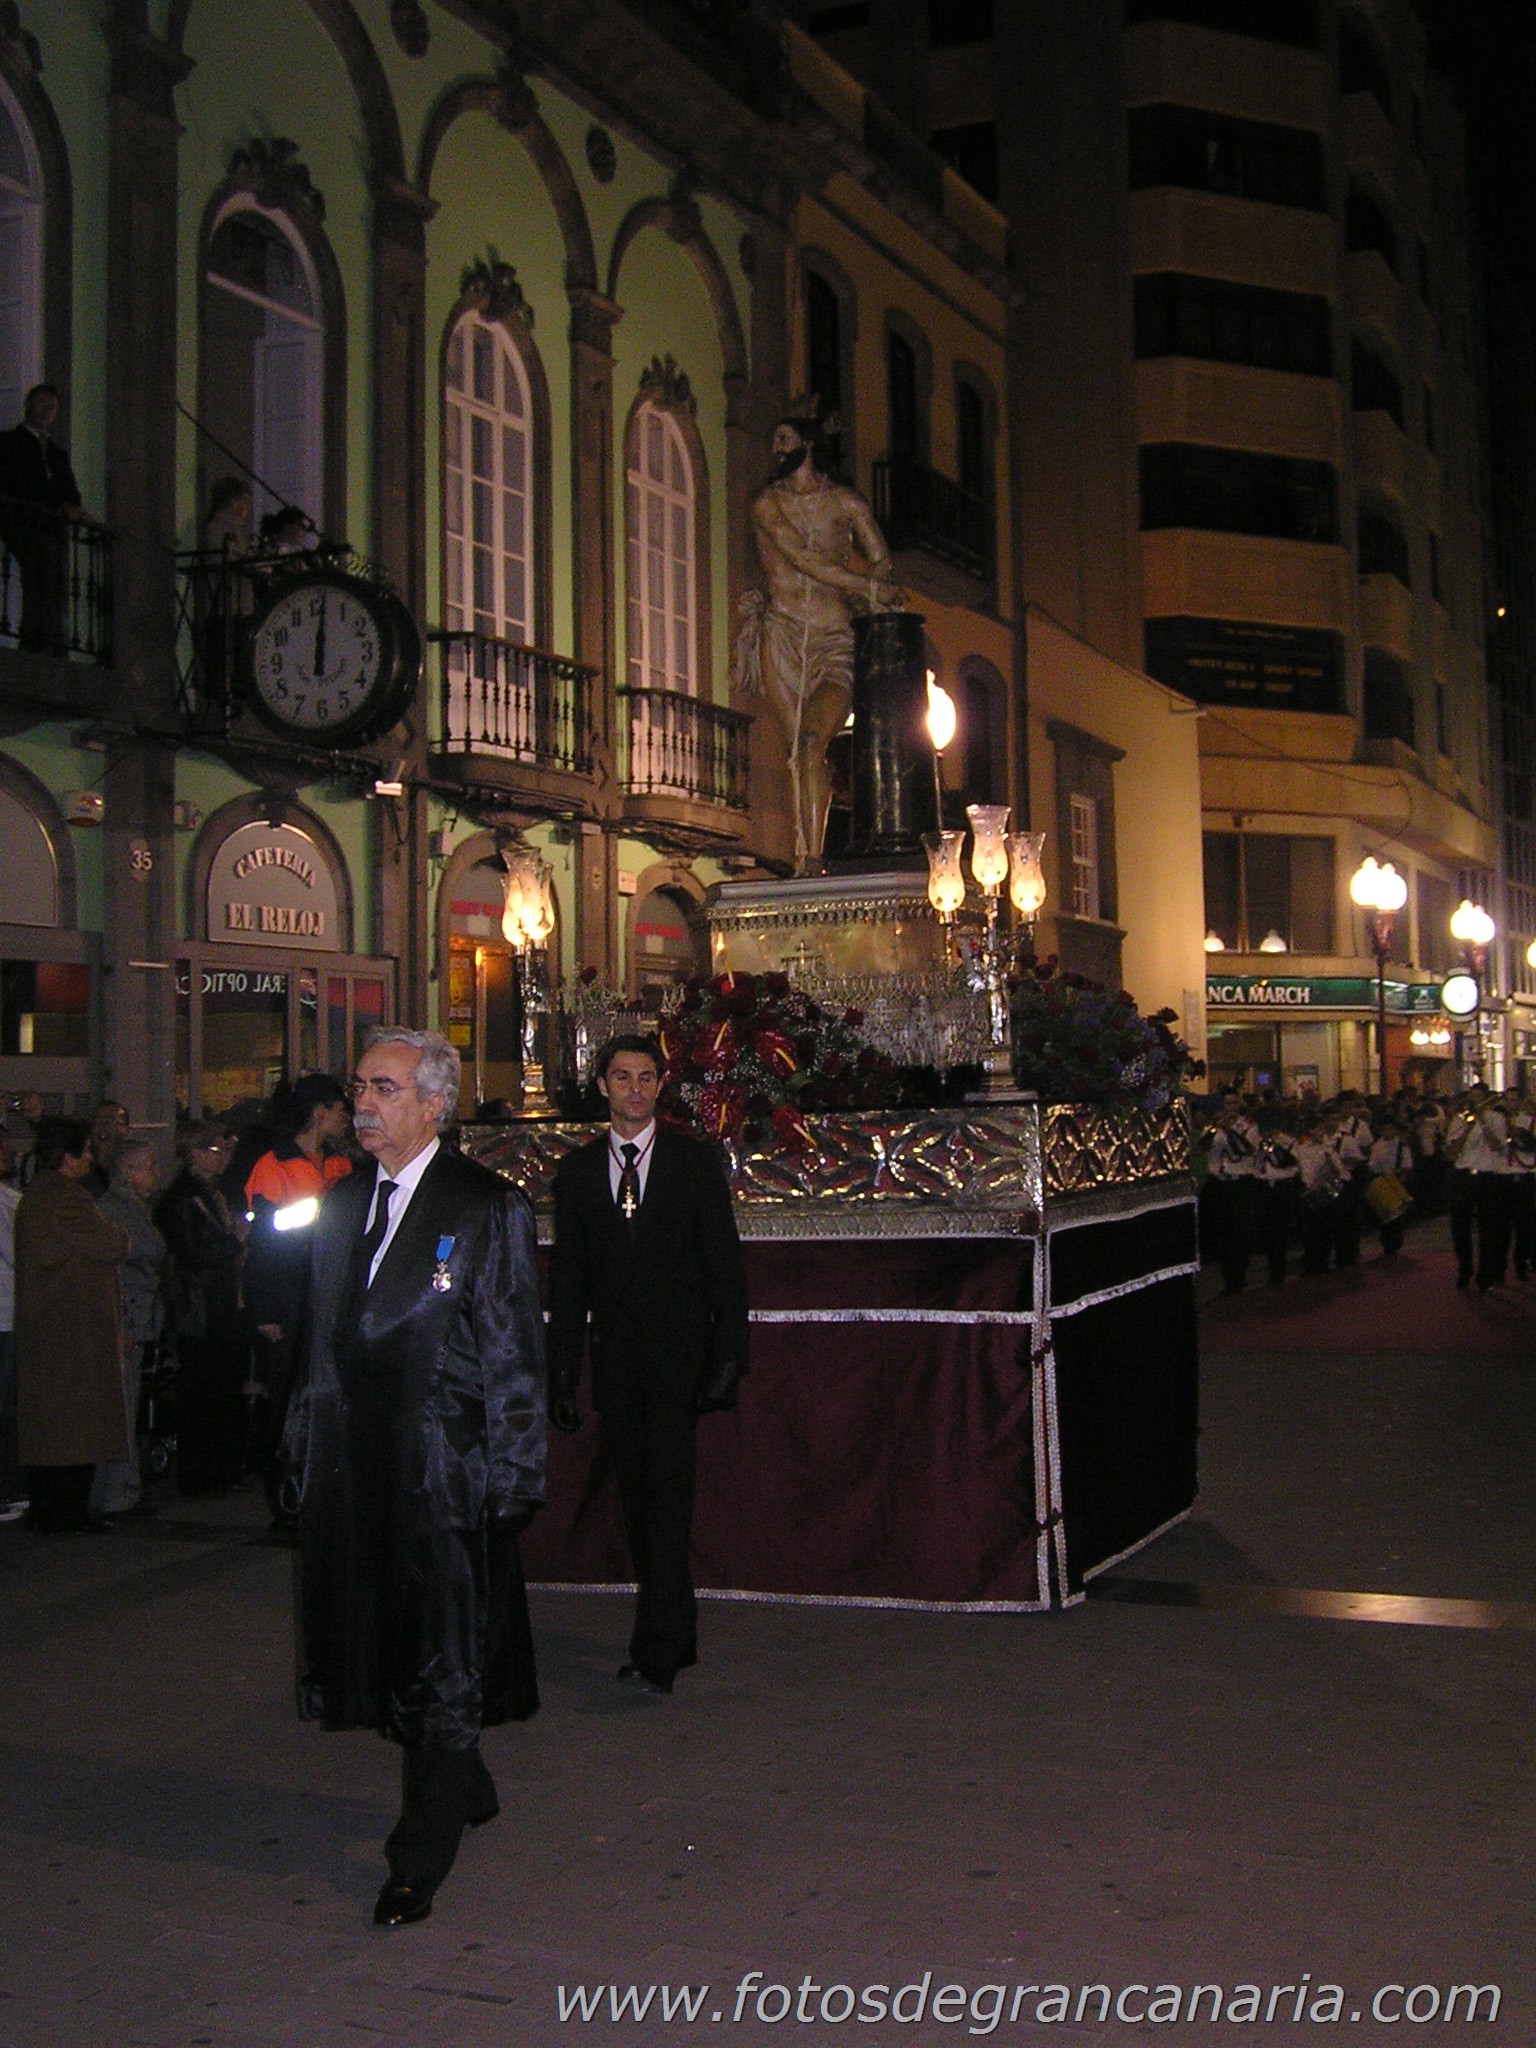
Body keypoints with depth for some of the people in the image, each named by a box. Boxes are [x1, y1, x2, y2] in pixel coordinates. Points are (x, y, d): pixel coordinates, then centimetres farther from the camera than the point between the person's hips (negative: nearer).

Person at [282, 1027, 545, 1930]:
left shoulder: (487, 1208, -8)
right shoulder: (343, 1203, 10)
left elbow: (515, 1357, -9)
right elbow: (325, 1340, 15)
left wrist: (512, 1482, -12)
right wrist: (305, 1448, 12)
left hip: (447, 1475, -6)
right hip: (354, 1473, 6)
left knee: (445, 1668, 2)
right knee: (385, 1645, 16)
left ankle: (422, 1862, 12)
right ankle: (465, 1788, 38)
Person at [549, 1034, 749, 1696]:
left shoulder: (694, 1160, 3)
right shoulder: (577, 1170, 10)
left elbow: (725, 1262, 1)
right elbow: (568, 1277, 11)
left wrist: (729, 1357, -7)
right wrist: (562, 1370, 6)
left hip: (679, 1355, -3)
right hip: (617, 1361, 4)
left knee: (667, 1495, -12)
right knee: (637, 1499, 8)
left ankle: (656, 1653, -13)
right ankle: (677, 1636, 21)